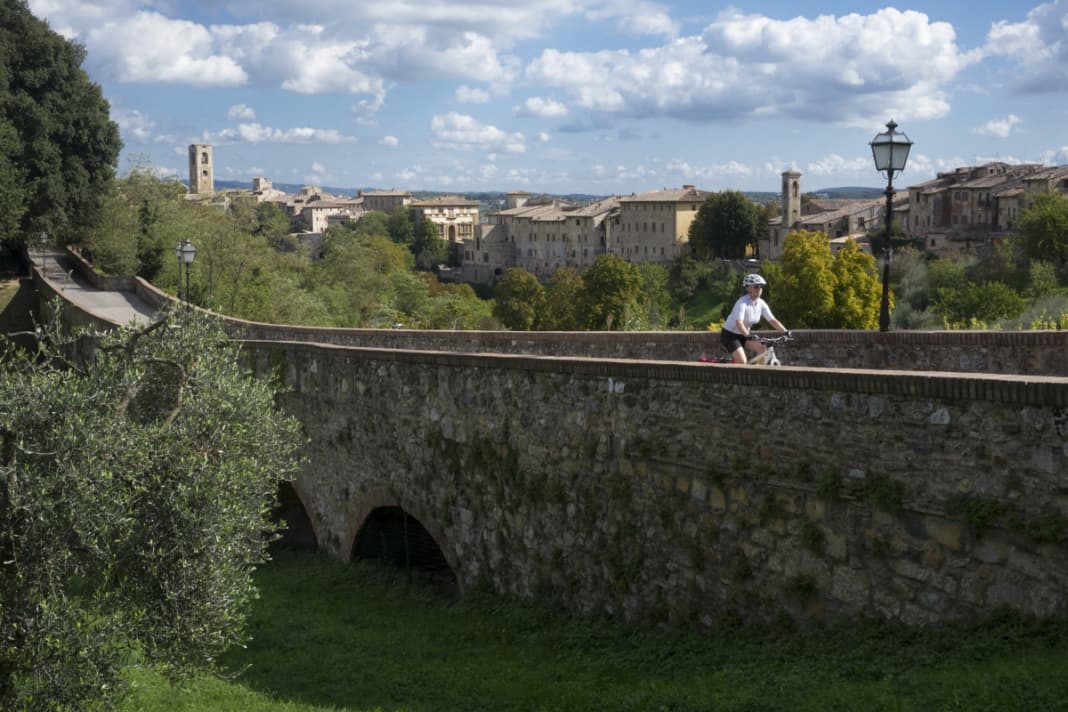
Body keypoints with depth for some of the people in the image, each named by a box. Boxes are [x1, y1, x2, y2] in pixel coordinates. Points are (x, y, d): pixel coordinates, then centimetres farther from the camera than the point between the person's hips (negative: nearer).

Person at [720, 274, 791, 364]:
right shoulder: (742, 302, -26)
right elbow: (739, 323, -38)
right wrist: (748, 336, -52)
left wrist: (786, 332, -20)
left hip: (744, 335, 7)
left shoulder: (761, 304, -5)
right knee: (742, 362, -21)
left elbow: (773, 320, -7)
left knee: (762, 349, -15)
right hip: (730, 335, -7)